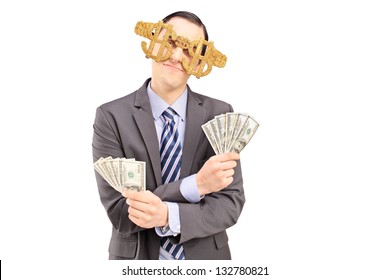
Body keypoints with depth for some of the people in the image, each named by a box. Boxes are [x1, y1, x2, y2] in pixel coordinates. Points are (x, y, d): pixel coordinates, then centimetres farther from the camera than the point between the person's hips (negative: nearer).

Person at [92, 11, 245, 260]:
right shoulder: (112, 117, -12)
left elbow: (231, 204, -11)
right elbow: (119, 211, -18)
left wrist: (168, 216, -27)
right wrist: (195, 184, -29)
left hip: (205, 258, 1)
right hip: (138, 262, -1)